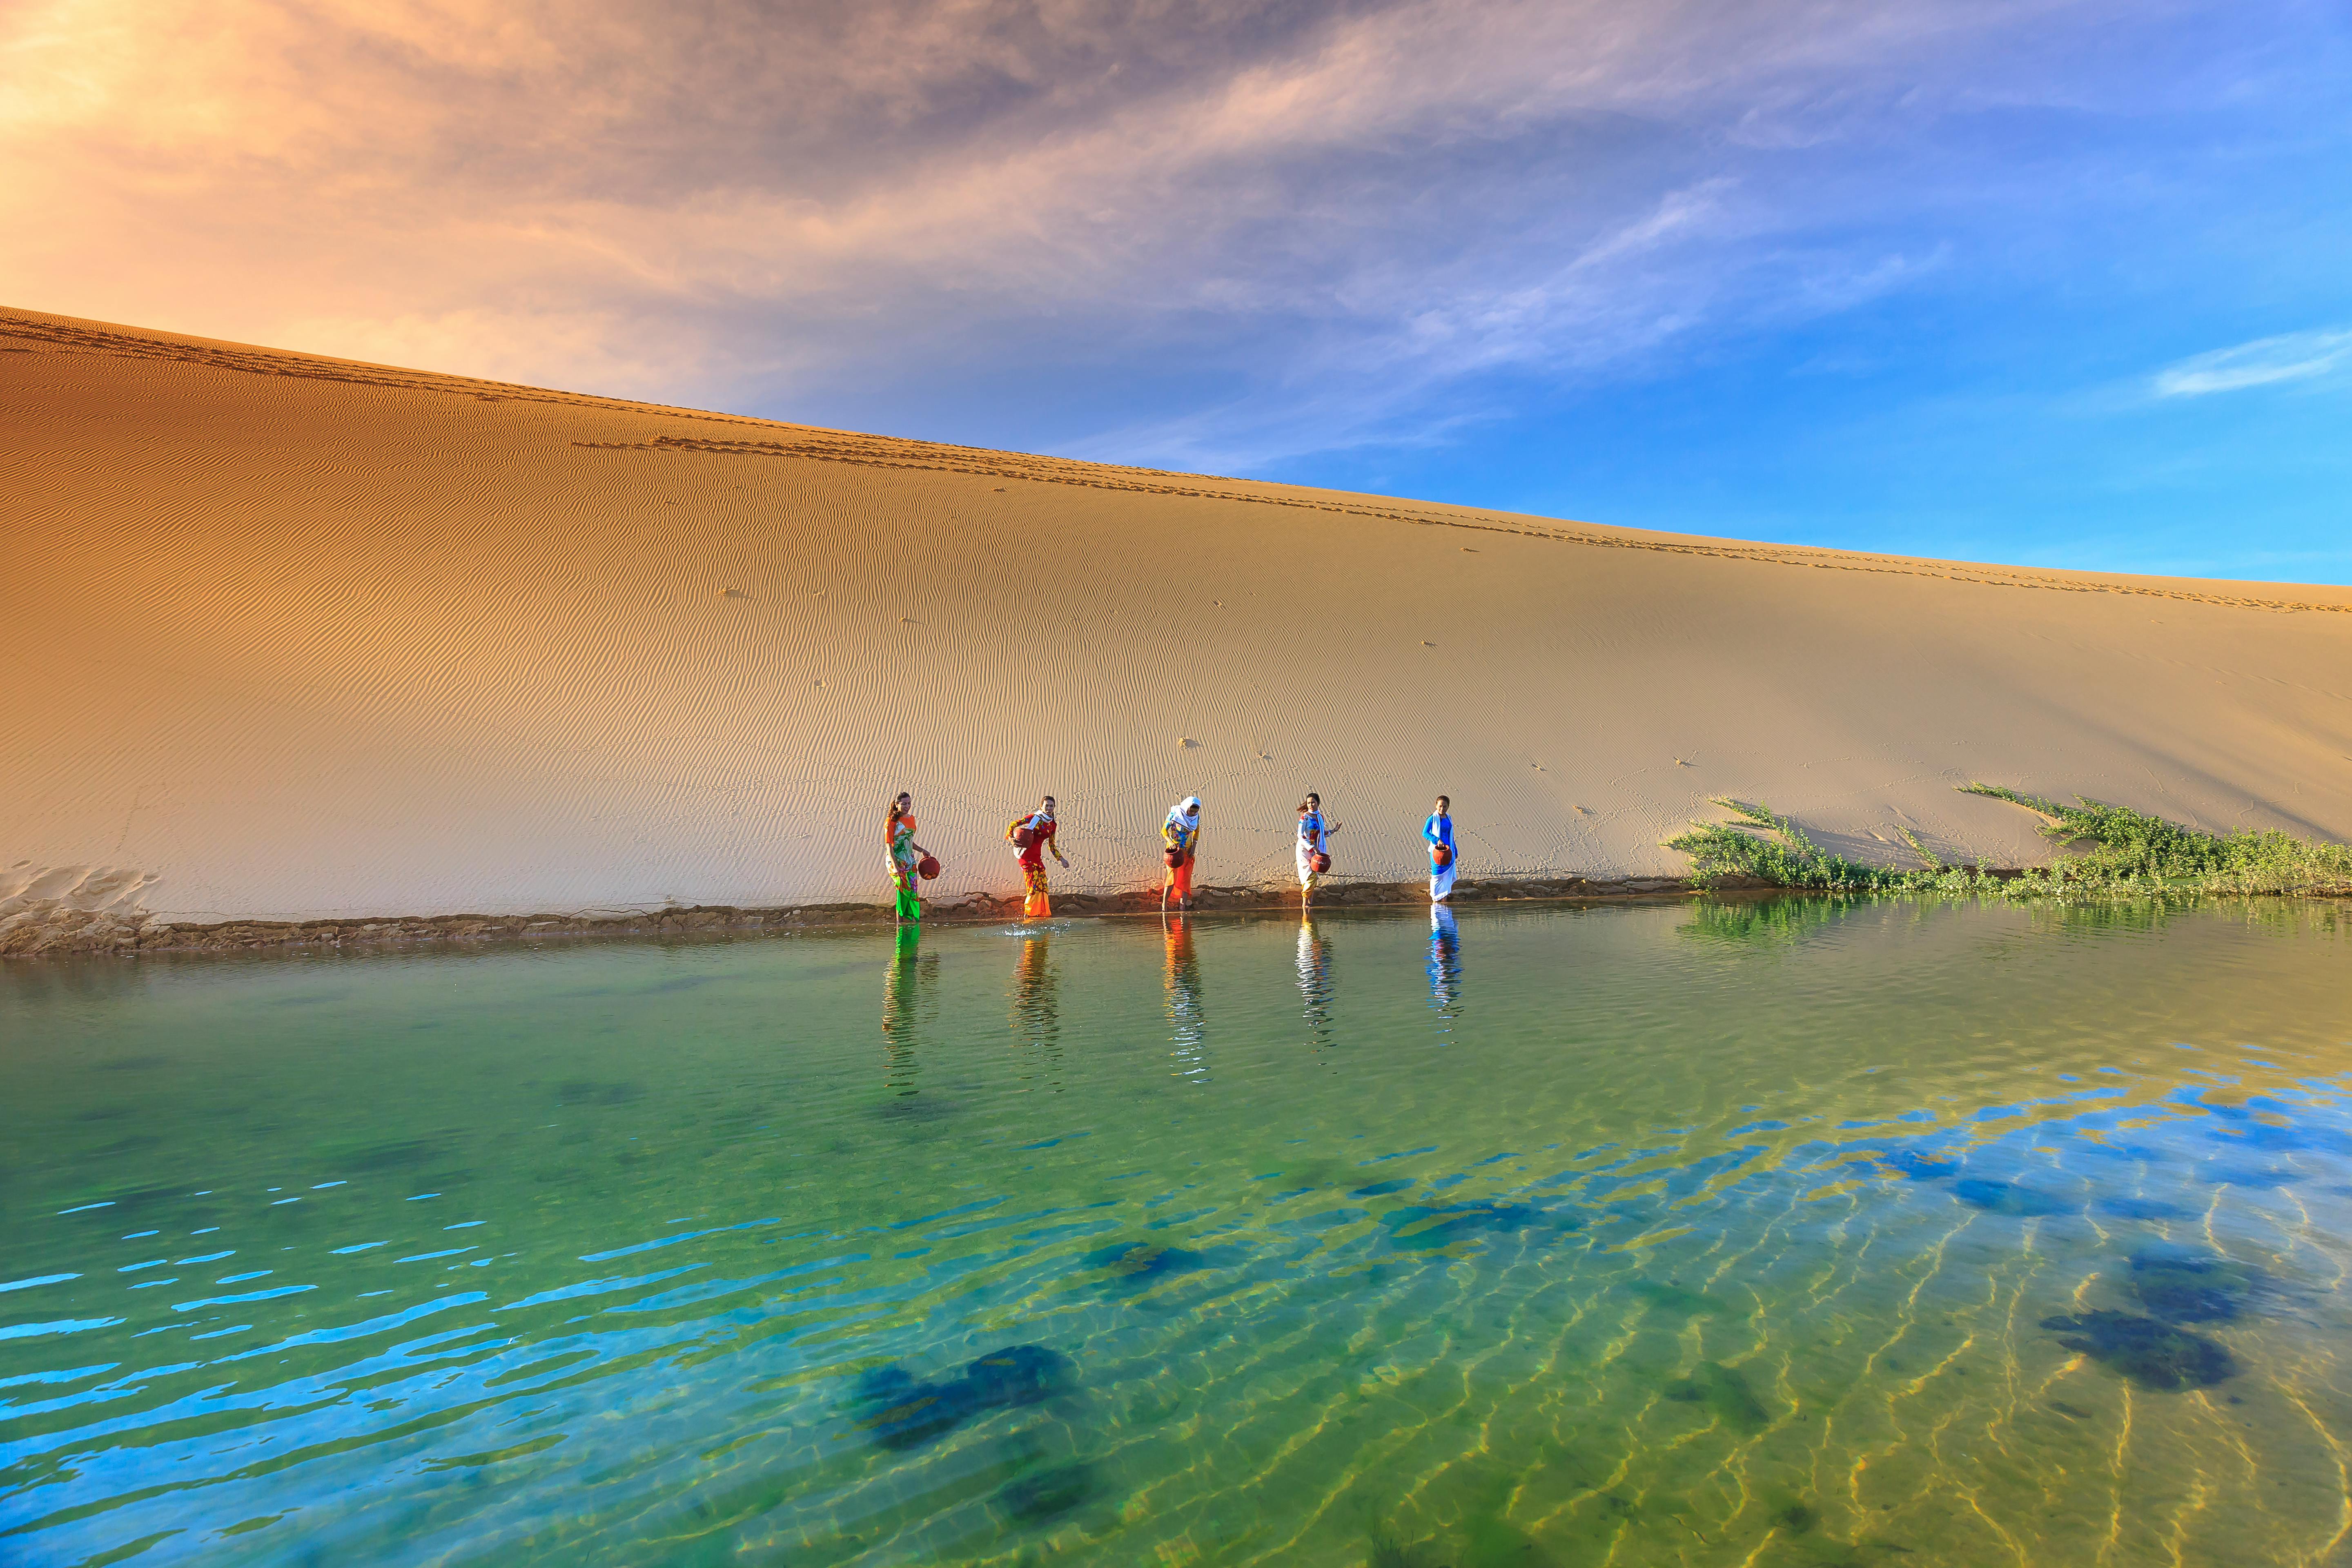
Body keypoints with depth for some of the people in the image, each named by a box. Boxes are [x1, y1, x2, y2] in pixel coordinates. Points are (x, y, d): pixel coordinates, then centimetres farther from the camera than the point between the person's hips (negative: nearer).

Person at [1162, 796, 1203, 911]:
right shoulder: (1174, 814, -16)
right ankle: (1164, 904, -5)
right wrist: (1170, 842, -31)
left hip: (1187, 850, 4)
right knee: (1173, 875, -13)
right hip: (1174, 849, -4)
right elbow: (1164, 830, -12)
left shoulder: (1196, 817, -2)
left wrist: (1194, 846, 1)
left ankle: (1183, 903, 11)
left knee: (1186, 877, 4)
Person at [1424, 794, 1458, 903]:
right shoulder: (1433, 818, -8)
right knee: (1437, 875, -5)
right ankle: (1435, 900, 1)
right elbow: (1425, 833, -12)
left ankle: (1444, 899, 14)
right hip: (1437, 850, -6)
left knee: (1447, 875, 6)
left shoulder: (1449, 818, 11)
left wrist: (1455, 851, 21)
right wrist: (1437, 840, -25)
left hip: (1448, 850, 6)